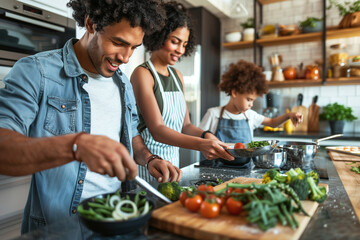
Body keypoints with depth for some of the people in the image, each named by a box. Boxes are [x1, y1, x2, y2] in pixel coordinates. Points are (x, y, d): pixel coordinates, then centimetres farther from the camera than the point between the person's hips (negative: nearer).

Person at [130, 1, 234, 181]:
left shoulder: (177, 76, 9)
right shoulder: (142, 74, -12)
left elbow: (185, 125, 7)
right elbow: (157, 130, -22)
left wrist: (205, 135, -12)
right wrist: (200, 144, -34)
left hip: (173, 159, 7)